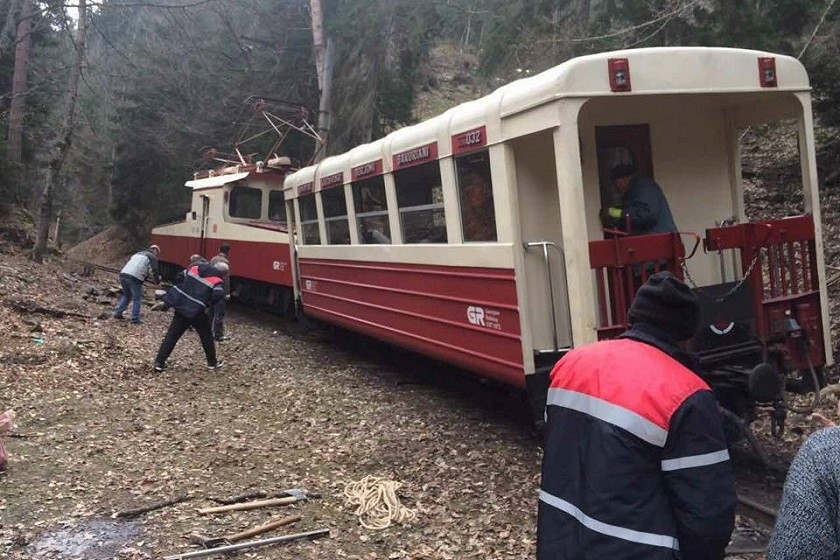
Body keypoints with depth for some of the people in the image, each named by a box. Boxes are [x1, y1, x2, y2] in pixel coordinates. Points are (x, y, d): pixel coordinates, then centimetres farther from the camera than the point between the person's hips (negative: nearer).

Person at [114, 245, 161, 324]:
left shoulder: (138, 253, 31)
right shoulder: (152, 257, 8)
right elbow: (154, 271, -1)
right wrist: (157, 281, 14)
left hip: (123, 274, 7)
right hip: (135, 278, -7)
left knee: (126, 295, 26)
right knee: (137, 299, 5)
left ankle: (118, 313, 22)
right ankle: (135, 319, 7)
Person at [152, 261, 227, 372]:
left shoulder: (195, 268, 9)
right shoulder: (217, 281, -6)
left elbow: (180, 277, 12)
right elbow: (218, 294, -24)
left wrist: (179, 293, 20)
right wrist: (208, 304, -7)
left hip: (181, 307, 4)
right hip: (198, 313, -4)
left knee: (171, 335, 8)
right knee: (206, 336, 16)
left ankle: (159, 362, 7)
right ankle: (212, 362, 26)